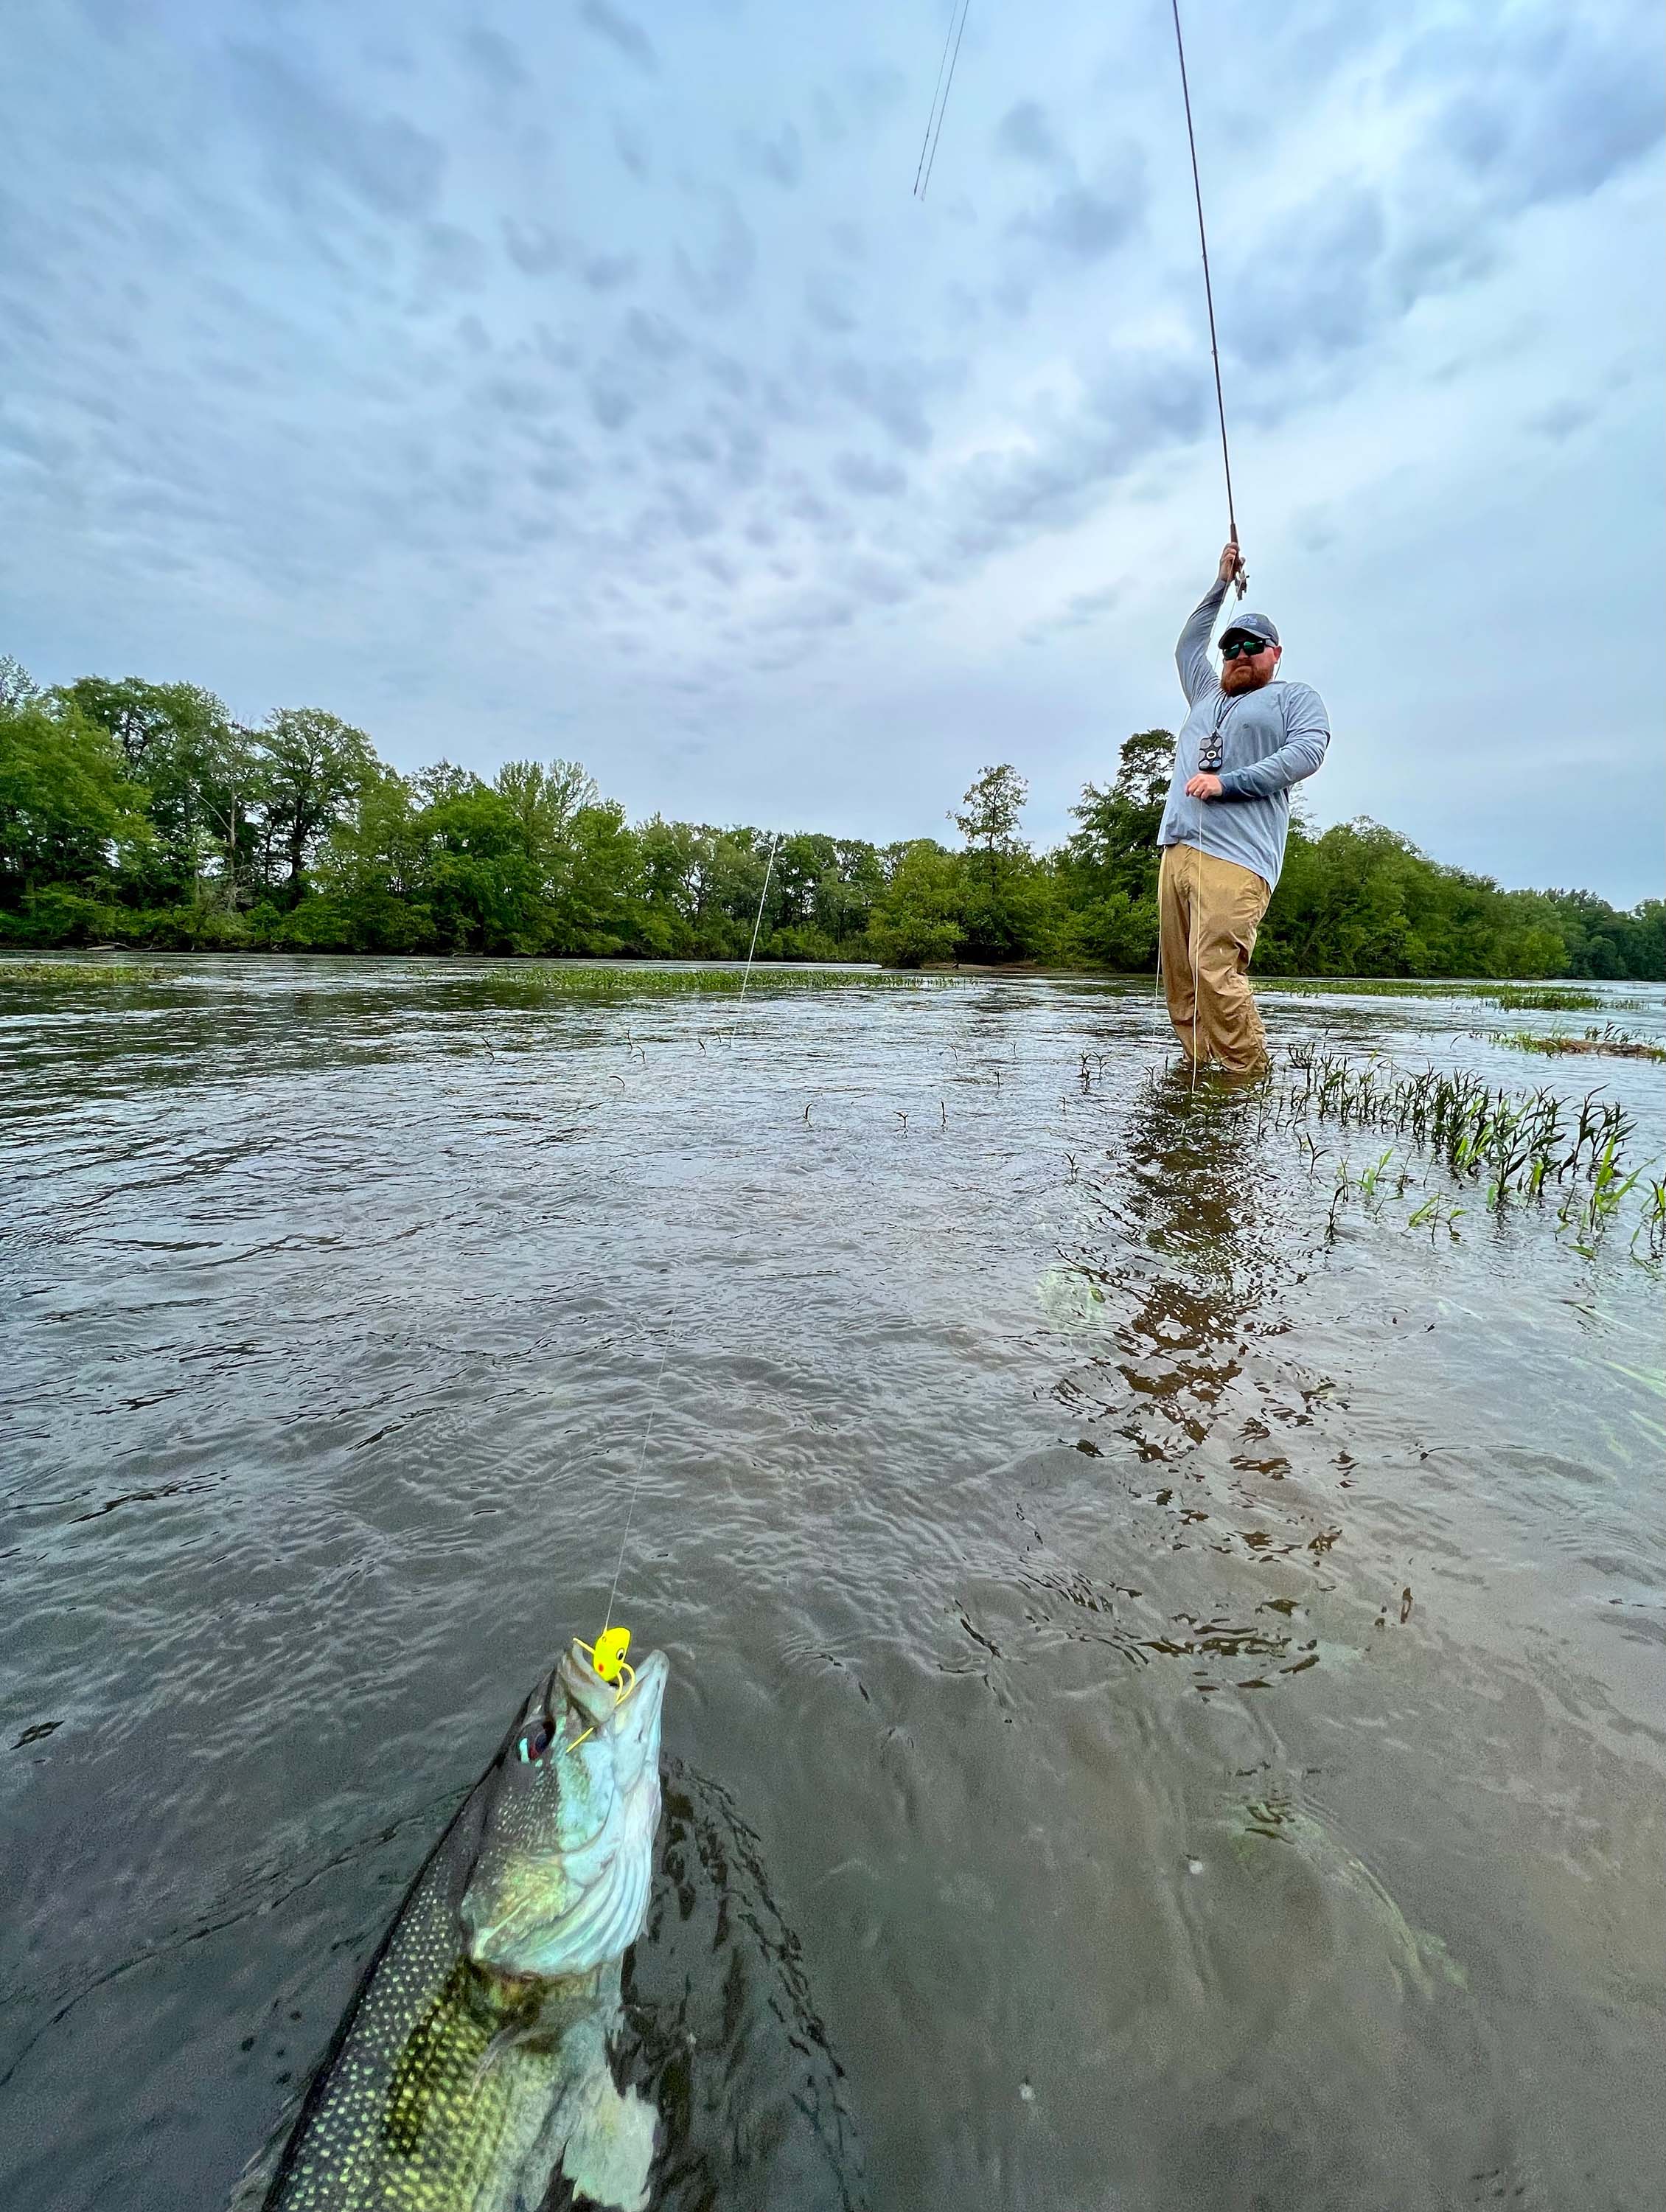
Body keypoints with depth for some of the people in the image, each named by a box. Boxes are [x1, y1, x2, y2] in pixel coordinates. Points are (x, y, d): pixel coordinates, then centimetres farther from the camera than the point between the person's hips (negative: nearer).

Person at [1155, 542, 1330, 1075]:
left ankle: (1248, 1076, -16)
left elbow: (1307, 751, -3)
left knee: (1215, 970, -22)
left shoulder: (1296, 697, 16)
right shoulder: (1207, 695, 33)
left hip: (1235, 857, -6)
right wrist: (1222, 582, 46)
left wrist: (1226, 782, -11)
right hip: (1176, 850, 6)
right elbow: (1188, 644, 48)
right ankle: (1200, 1070, 1)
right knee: (1178, 976, -3)